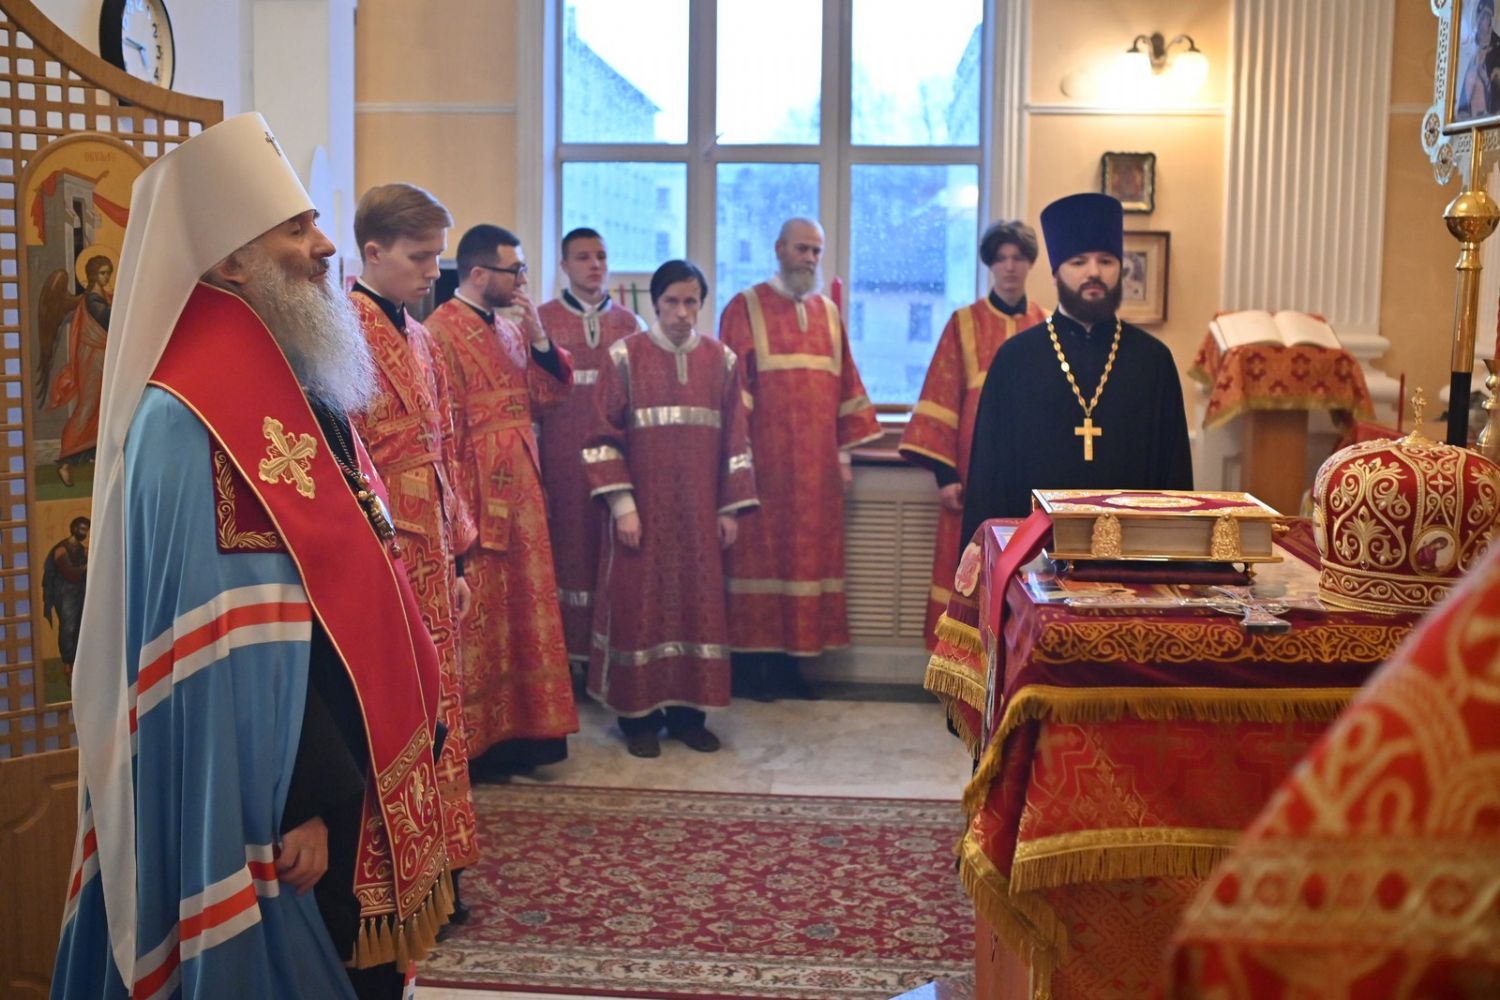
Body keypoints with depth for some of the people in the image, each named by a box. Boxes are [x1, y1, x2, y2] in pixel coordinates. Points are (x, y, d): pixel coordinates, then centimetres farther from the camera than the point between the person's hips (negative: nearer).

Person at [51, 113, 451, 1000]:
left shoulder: (302, 389, 10)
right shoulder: (188, 424, -19)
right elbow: (224, 649, -22)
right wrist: (292, 813, -21)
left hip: (358, 780, 9)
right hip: (295, 814, -9)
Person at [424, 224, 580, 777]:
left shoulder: (509, 330, 14)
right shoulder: (441, 332, -12)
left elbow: (547, 395, 9)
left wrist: (539, 338, -4)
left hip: (520, 497, 9)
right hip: (476, 499, -8)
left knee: (520, 614, 13)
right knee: (476, 622, -1)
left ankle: (515, 728, 23)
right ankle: (474, 742, 9)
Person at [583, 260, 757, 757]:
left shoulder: (723, 360, 5)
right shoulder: (625, 357, -4)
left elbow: (735, 439, 7)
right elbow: (603, 437, -5)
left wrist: (731, 507, 3)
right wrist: (621, 505, -11)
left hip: (699, 512, 3)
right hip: (643, 510, -3)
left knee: (698, 605, 6)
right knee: (639, 605, 3)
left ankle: (689, 712, 18)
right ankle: (639, 715, 13)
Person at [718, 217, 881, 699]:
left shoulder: (827, 312, 14)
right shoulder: (745, 309, -1)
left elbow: (845, 384, 15)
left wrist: (845, 453, 9)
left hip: (816, 465, 5)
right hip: (764, 462, -5)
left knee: (808, 555, 6)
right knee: (759, 556, 0)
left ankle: (788, 659, 15)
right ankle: (751, 661, 8)